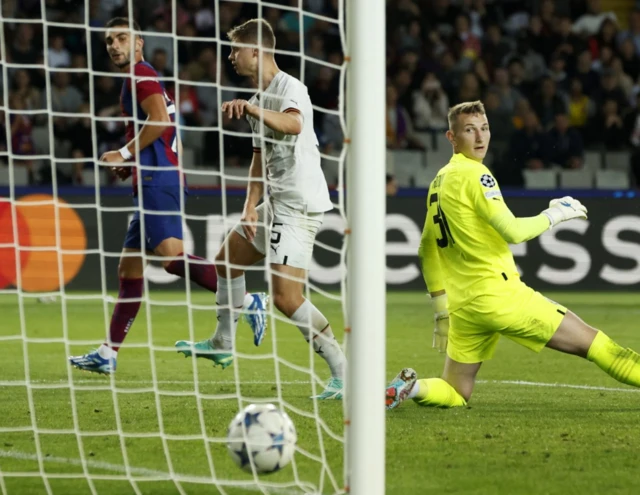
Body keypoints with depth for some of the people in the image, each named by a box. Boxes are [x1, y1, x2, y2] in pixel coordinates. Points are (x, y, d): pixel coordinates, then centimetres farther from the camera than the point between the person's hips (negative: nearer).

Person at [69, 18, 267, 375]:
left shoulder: (141, 74, -4)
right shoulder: (148, 80, 26)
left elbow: (160, 119, -20)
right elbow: (169, 134, 29)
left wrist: (124, 154, -12)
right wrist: (130, 163, 20)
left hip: (156, 182, -11)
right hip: (153, 184, 11)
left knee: (171, 256, -26)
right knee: (129, 269, 12)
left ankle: (248, 302, -29)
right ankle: (108, 354, 15)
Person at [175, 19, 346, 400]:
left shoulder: (290, 88, -14)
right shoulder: (262, 99, 17)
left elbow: (293, 125, -37)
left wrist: (251, 109, -51)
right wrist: (251, 207, 7)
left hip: (300, 204, -10)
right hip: (278, 202, 10)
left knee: (286, 297, -17)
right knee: (228, 259, 23)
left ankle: (344, 374, -13)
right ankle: (223, 344, 39)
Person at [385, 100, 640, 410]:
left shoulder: (438, 182, 16)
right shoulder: (473, 174, -9)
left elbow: (428, 250, 22)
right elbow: (513, 232, -18)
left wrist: (441, 312, 25)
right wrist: (554, 215, -1)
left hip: (463, 308, 8)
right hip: (500, 295, -8)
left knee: (454, 395, 16)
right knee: (591, 342, -3)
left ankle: (412, 386, -11)